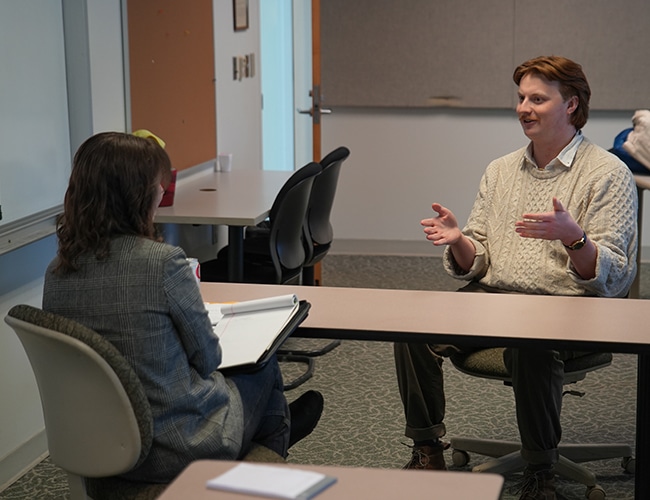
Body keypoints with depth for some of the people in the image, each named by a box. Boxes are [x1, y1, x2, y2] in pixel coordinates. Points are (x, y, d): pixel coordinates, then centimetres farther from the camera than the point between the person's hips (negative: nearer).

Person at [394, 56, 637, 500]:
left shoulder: (608, 174, -2)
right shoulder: (500, 171, 16)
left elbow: (614, 279, -10)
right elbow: (476, 266, 14)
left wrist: (572, 237, -29)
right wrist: (458, 241, -8)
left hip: (568, 307, -5)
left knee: (531, 347, -38)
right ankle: (427, 450, -3)